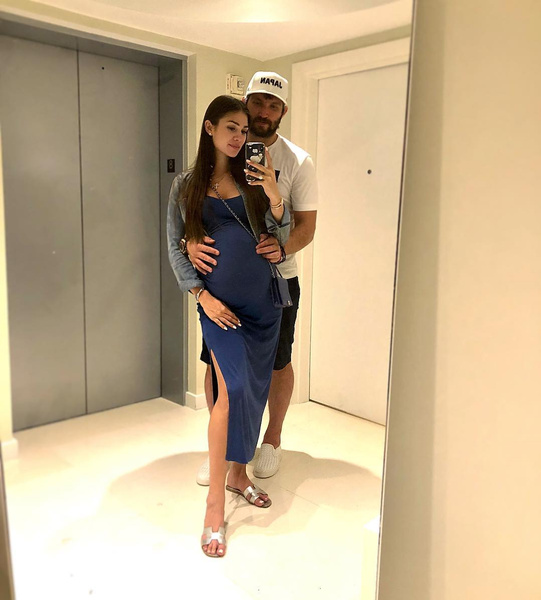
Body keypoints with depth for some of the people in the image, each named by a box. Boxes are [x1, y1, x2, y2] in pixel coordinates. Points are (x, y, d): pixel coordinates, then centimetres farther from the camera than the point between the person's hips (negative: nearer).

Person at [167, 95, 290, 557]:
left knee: (254, 389, 9)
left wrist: (274, 198, -13)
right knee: (233, 388, -15)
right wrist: (202, 295, -9)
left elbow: (280, 238, 5)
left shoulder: (253, 180, 7)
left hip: (264, 301, 4)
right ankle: (216, 498, -2)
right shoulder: (187, 185, 3)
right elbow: (176, 246, 2)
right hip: (221, 303, -3)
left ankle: (238, 471, 30)